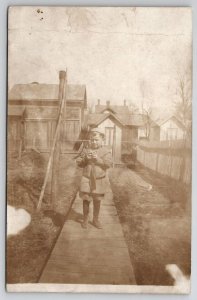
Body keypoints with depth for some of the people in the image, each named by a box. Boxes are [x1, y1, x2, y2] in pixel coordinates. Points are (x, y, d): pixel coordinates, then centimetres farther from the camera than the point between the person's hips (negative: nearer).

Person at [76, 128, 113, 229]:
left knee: (97, 200, 10)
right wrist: (85, 158, -17)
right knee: (85, 200, 3)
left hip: (99, 180, 0)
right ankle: (85, 219, 19)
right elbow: (79, 162, 2)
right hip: (86, 179, 0)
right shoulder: (86, 149, 3)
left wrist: (98, 159, -23)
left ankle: (95, 219, 26)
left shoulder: (106, 151, 0)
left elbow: (108, 163, -11)